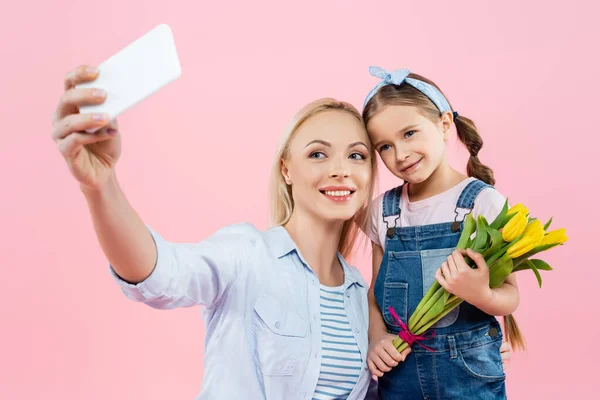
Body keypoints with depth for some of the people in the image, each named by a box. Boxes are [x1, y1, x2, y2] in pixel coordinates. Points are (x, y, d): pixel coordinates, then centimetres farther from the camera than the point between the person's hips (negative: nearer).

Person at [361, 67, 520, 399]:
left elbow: (510, 295, -9)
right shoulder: (384, 210, 2)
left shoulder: (483, 201, -11)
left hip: (468, 371, -3)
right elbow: (376, 292, 7)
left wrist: (481, 295, -29)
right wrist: (377, 339, -9)